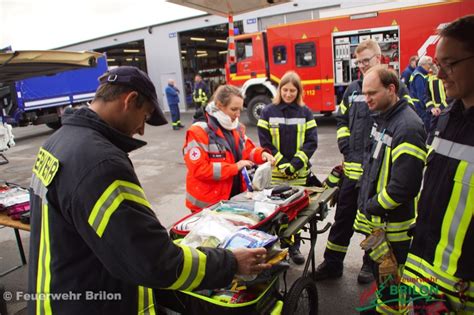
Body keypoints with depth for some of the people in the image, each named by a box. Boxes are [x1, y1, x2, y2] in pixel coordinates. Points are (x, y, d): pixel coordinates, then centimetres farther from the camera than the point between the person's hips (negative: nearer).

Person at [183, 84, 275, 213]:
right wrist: (235, 167, -21)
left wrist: (262, 154, -8)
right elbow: (199, 170, -22)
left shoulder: (237, 127, 8)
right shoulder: (198, 132, -17)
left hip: (236, 197, 7)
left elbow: (247, 150, 15)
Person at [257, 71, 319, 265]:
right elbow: (265, 143, -3)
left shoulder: (305, 112, 4)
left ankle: (294, 247, 26)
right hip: (275, 173, -1)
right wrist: (282, 164, -12)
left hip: (300, 173, 1)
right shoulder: (268, 112, 1)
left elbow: (311, 142, -1)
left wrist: (295, 164, -12)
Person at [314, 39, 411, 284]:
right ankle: (332, 263, 22)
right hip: (353, 165, 4)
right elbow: (341, 119, 17)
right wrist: (346, 148, 6)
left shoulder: (396, 88, -3)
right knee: (344, 215, 10)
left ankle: (371, 263, 30)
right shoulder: (353, 89, 11)